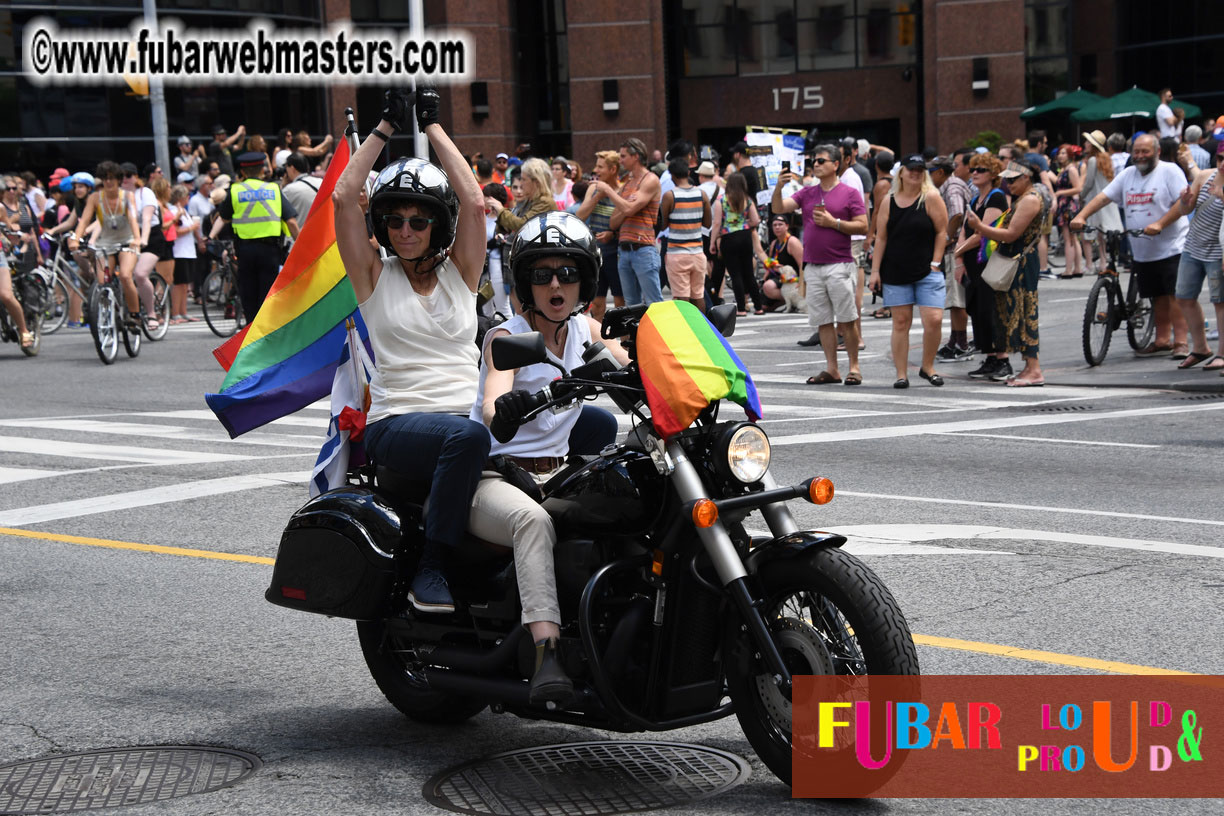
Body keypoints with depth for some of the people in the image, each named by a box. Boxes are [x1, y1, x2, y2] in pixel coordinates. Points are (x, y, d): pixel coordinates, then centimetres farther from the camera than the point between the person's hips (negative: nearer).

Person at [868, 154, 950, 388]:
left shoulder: (931, 198, -2)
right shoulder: (889, 201, 6)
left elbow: (942, 232, -1)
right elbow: (881, 238, 7)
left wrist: (936, 262, -7)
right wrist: (875, 270, 2)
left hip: (927, 272, -2)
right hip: (895, 272, 2)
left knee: (934, 320, -10)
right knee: (901, 322, 2)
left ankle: (927, 367, 11)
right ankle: (901, 374, 8)